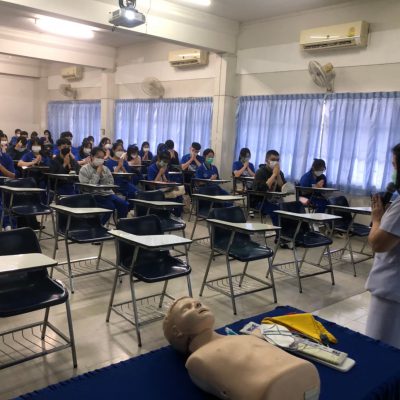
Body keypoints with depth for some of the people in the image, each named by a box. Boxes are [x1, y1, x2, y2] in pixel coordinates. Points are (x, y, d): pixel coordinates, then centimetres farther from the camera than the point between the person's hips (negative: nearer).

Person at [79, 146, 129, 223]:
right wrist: (97, 173, -11)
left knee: (124, 204, -18)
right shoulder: (84, 170, 0)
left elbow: (111, 185, 4)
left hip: (107, 194, 5)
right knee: (110, 206, -30)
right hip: (94, 195, -5)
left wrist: (102, 174, -7)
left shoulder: (105, 169, 13)